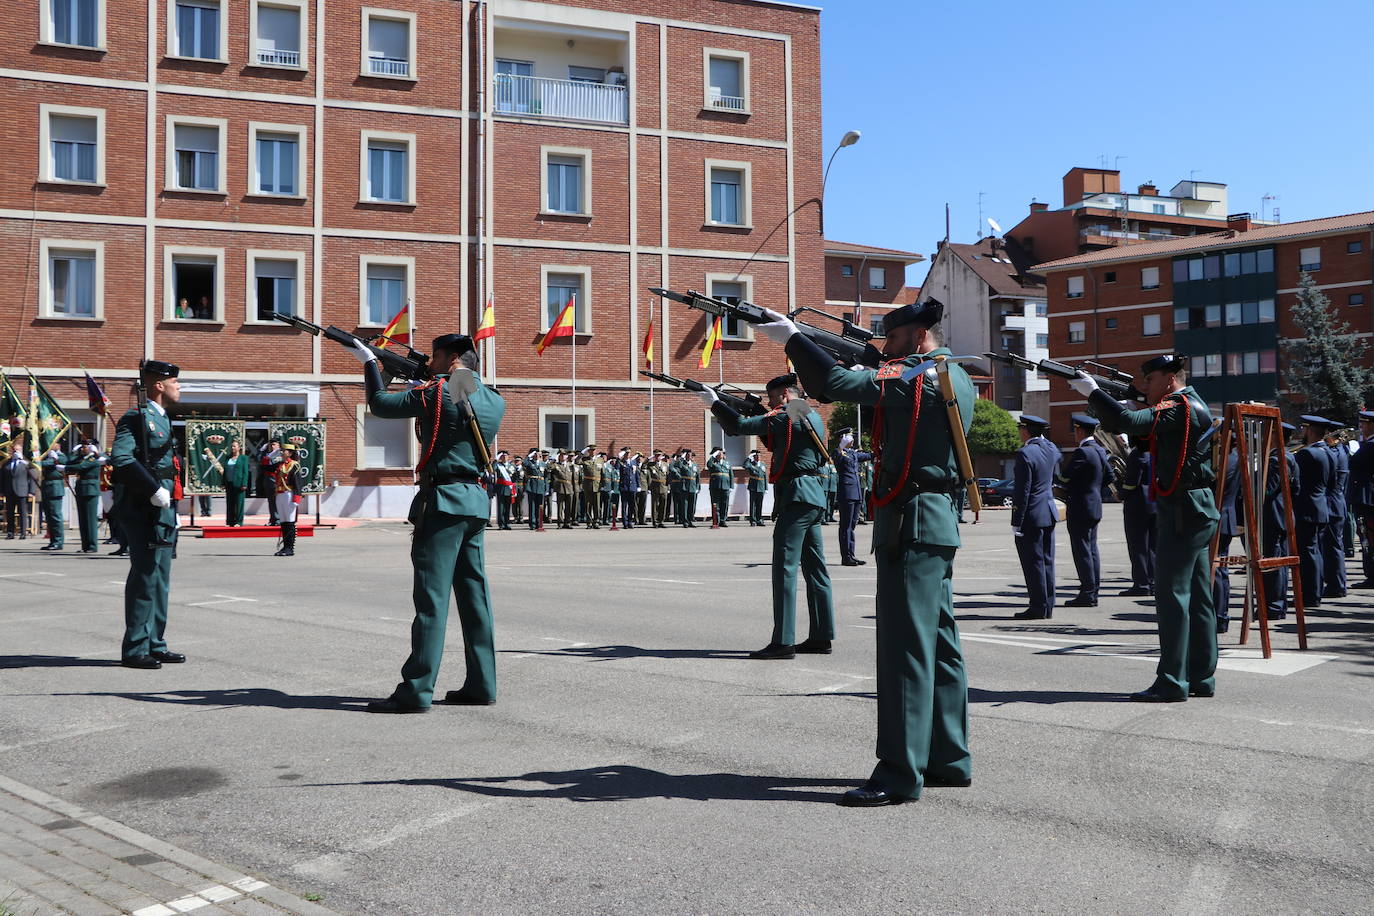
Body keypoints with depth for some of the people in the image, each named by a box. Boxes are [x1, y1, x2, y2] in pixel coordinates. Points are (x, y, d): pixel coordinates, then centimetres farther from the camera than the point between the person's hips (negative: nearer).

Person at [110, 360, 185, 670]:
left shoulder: (163, 420, 19)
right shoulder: (137, 418, -10)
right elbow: (120, 458, -23)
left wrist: (171, 491, 14)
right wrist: (154, 490, -23)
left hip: (164, 508, 10)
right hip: (144, 509, -10)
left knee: (159, 579, 13)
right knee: (145, 577, -7)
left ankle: (155, 644, 20)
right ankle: (135, 649, 0)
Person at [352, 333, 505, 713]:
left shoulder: (437, 392, -8)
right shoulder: (495, 401, 10)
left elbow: (381, 404, 2)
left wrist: (370, 362, 16)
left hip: (443, 501, -7)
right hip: (476, 501, 7)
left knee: (431, 596, -7)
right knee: (474, 593, 10)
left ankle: (416, 691, -4)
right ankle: (481, 685, 14)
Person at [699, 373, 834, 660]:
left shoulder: (789, 415, -9)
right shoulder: (813, 416, 19)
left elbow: (739, 426, -12)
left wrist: (715, 402, -1)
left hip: (796, 496, -10)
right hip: (815, 498, 10)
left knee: (785, 567, -10)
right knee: (815, 568, 10)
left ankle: (783, 642, -12)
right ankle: (820, 637, 14)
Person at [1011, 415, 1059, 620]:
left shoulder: (1025, 453, -17)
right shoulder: (1051, 448, 7)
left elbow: (1022, 490, -18)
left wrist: (1016, 522, -14)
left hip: (1031, 516, -8)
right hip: (1049, 512, 8)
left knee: (1033, 562, -2)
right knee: (1047, 561, 12)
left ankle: (1038, 608, 2)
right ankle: (1047, 607, 18)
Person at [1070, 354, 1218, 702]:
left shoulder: (1181, 408, -13)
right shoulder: (1190, 405, 19)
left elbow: (1130, 422, -26)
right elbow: (1136, 426, 17)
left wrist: (1092, 392, -17)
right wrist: (1097, 397, 3)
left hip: (1183, 511, -10)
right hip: (1196, 511, 11)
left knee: (1172, 594, -8)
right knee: (1197, 597, 12)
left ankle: (1172, 683, -6)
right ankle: (1201, 678, 19)